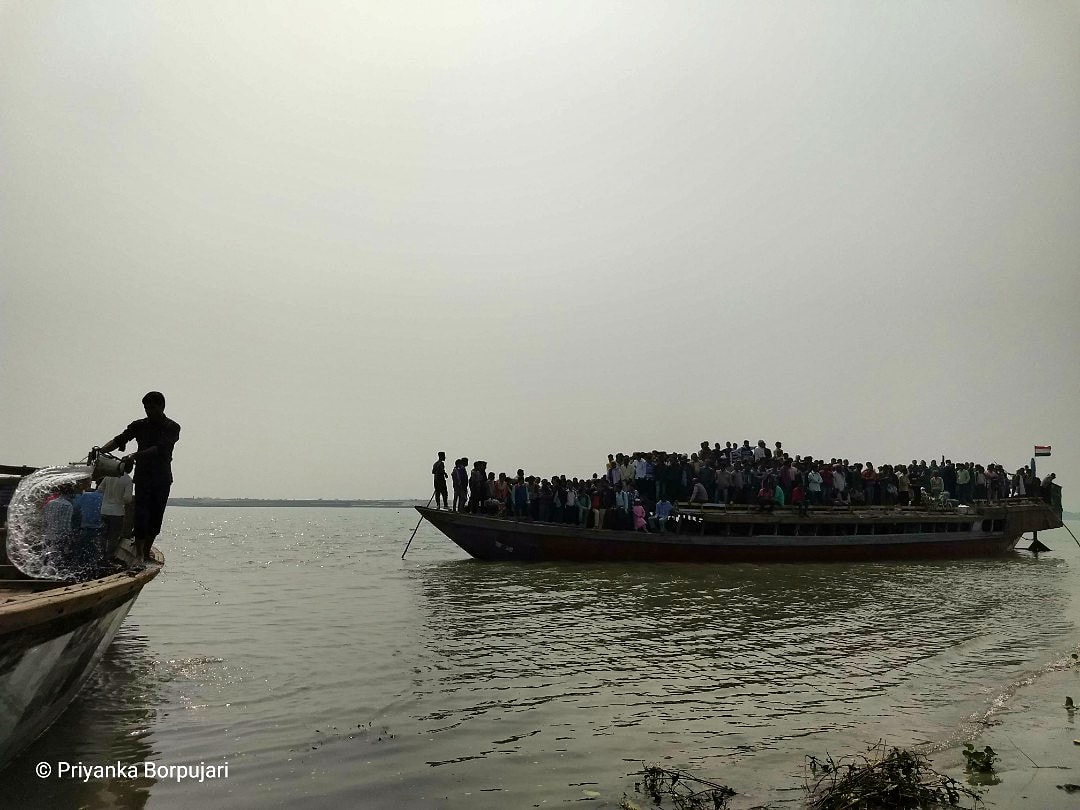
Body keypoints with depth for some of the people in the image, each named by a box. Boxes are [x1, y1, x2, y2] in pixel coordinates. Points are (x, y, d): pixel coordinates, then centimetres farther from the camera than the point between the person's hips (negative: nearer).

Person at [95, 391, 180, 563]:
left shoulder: (172, 428, -4)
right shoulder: (139, 425, 7)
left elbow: (159, 449, -19)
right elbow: (119, 440, -3)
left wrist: (135, 455, -31)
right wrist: (100, 451, -21)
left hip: (162, 479, -1)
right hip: (143, 476, 1)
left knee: (155, 517, 3)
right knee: (141, 515, -11)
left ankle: (146, 554, 16)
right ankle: (138, 556, -13)